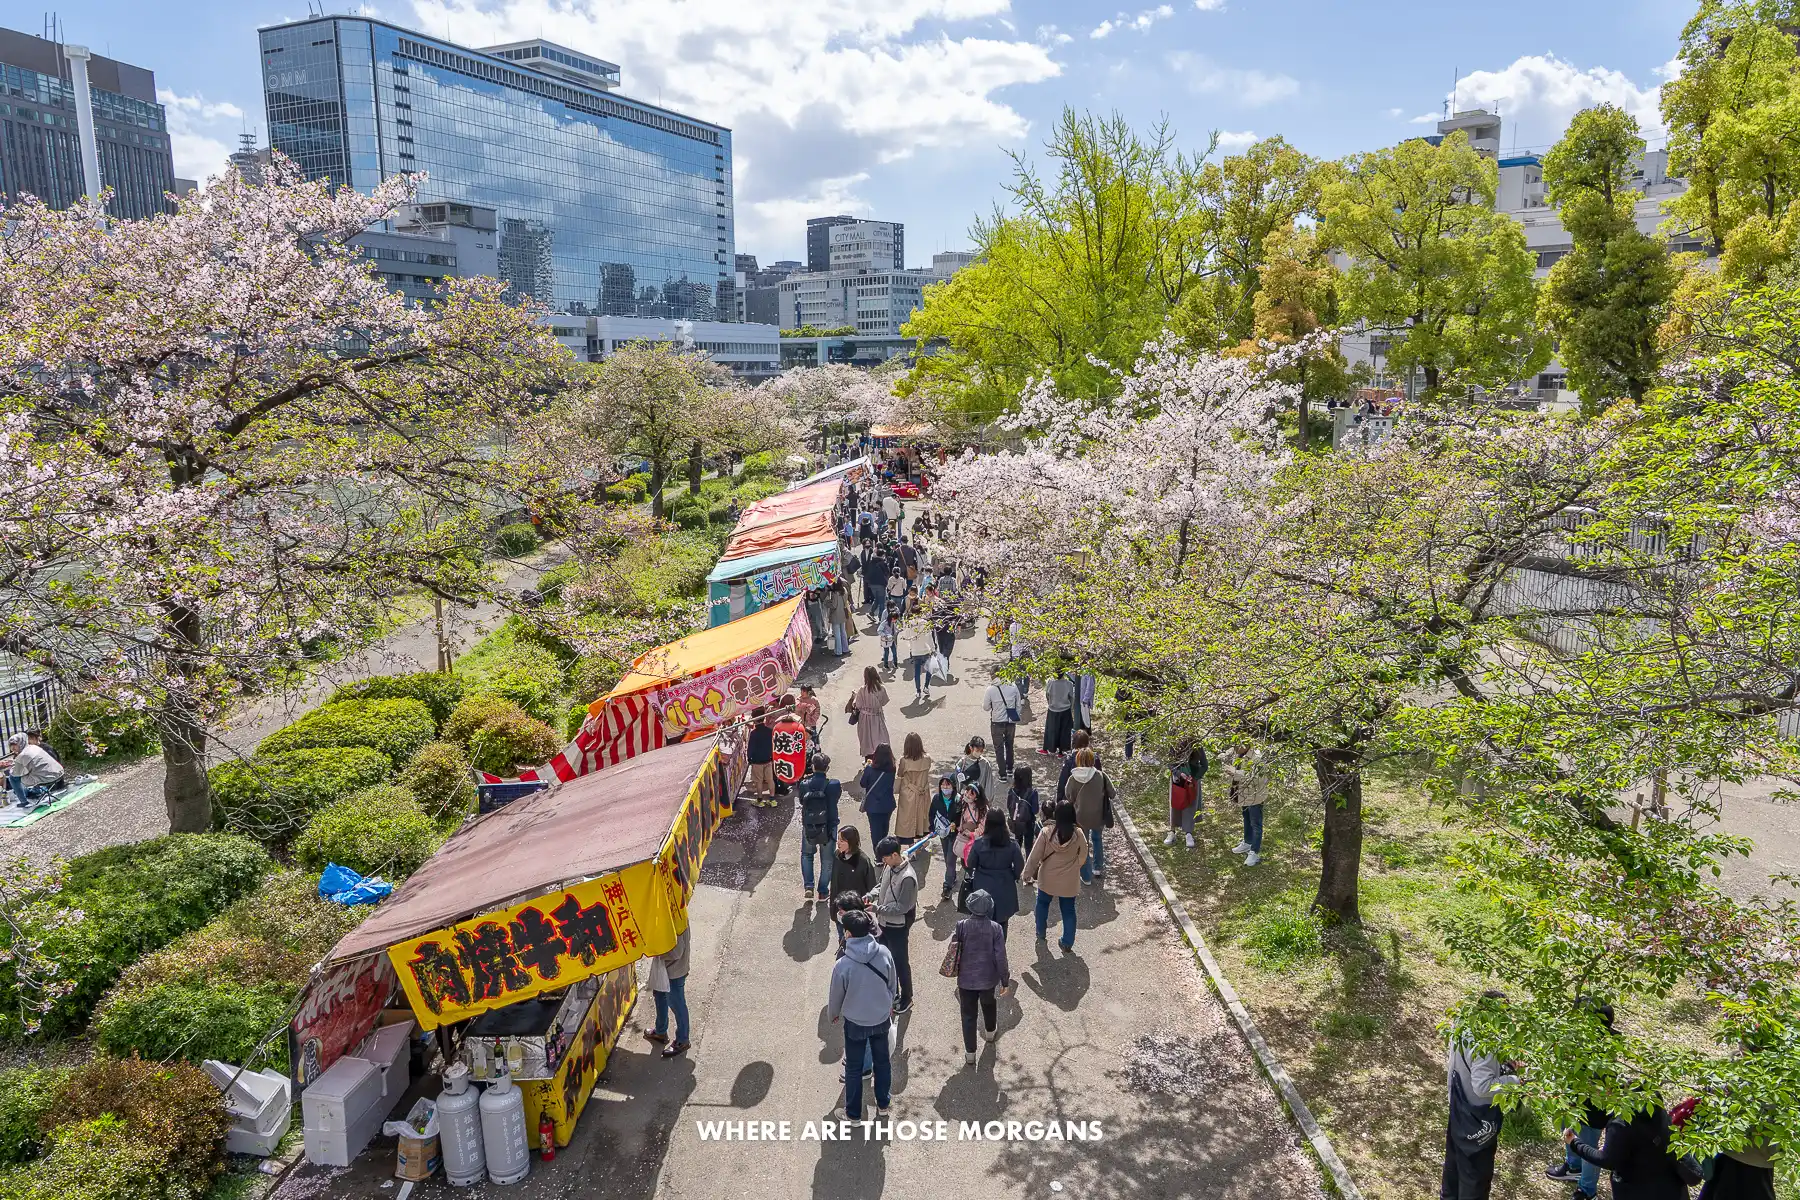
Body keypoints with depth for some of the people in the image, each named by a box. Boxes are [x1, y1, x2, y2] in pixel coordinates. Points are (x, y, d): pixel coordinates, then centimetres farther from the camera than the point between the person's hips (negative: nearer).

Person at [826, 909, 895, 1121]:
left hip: (855, 1022, -3)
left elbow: (836, 995, -10)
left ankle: (853, 1113, 31)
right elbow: (893, 984, -3)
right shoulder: (884, 953, -19)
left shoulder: (843, 964, -27)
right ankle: (883, 1104, 41)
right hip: (881, 1018, 3)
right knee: (882, 1060, 24)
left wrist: (833, 1014, 12)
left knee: (854, 1067, 16)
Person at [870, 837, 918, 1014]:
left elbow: (902, 907, -26)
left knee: (900, 963, 10)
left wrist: (877, 908, -25)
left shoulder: (907, 878, -30)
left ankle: (906, 998, 30)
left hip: (898, 927, -8)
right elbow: (881, 884, 11)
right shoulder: (888, 866, -6)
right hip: (884, 923, 8)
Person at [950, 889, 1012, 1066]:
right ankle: (990, 1032, 55)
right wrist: (1005, 980, -3)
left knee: (968, 1015, 13)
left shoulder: (961, 925, -16)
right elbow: (1000, 957, -14)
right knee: (988, 1005, 30)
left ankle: (970, 1053, 19)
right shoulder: (996, 928, -18)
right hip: (988, 978, 1)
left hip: (966, 979, -1)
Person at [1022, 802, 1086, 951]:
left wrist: (1027, 873, -2)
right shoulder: (1078, 834, -17)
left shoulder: (1047, 832, -21)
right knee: (1068, 911, 15)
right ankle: (1067, 943, 19)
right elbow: (1083, 857, -2)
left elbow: (1035, 855, -14)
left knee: (1042, 903, 26)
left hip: (1047, 878, 0)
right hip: (1069, 881, 0)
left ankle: (1041, 933, 38)